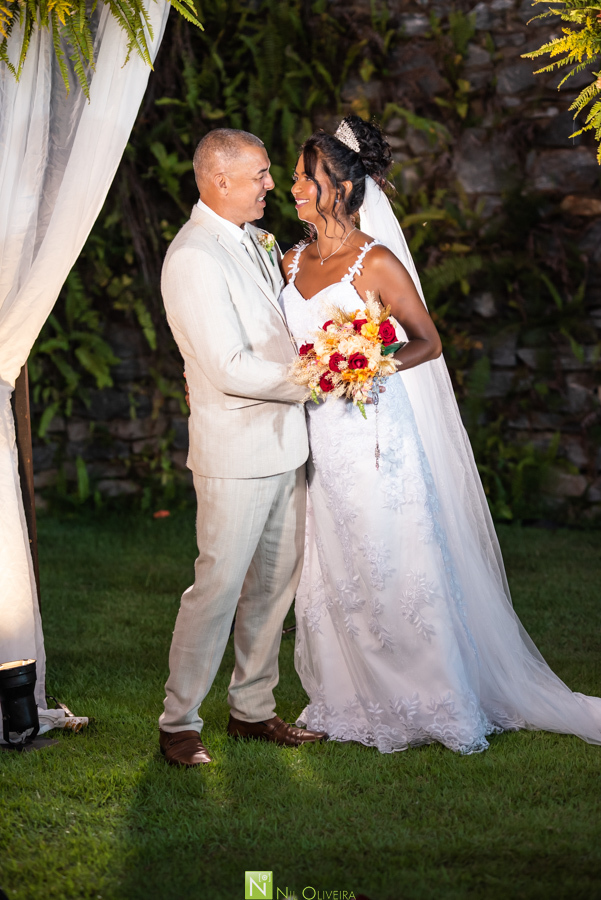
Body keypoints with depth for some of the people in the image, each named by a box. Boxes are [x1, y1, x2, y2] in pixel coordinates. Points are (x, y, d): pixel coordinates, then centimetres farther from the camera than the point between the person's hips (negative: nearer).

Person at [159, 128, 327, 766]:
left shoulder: (257, 239, 11)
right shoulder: (193, 257, -17)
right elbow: (231, 370, -22)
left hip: (284, 445, 9)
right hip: (236, 453, -9)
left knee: (276, 581, 14)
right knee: (218, 587, -4)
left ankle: (252, 709, 26)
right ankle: (178, 724, 9)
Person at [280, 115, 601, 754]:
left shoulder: (377, 261, -8)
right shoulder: (293, 262, 10)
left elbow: (427, 342, -5)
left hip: (373, 436, -6)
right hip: (317, 438, 6)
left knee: (394, 569, -1)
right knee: (330, 574, 9)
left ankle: (432, 704, 12)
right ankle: (350, 701, 22)